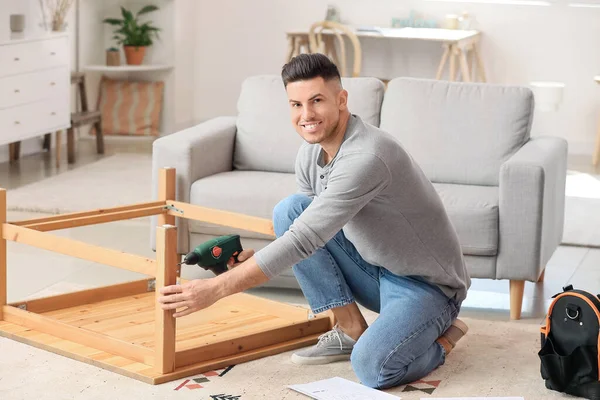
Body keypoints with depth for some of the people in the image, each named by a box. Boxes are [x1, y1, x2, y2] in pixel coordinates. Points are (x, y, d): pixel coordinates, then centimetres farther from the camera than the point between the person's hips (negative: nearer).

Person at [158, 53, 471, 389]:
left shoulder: (366, 157, -31)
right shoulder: (311, 152, -3)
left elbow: (303, 240, -35)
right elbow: (304, 231, 11)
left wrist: (215, 289, -34)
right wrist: (251, 257, -8)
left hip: (425, 283, -8)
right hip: (375, 269, 8)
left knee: (372, 367, -34)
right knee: (289, 210, -9)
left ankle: (441, 335, 1)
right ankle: (352, 332, 0)